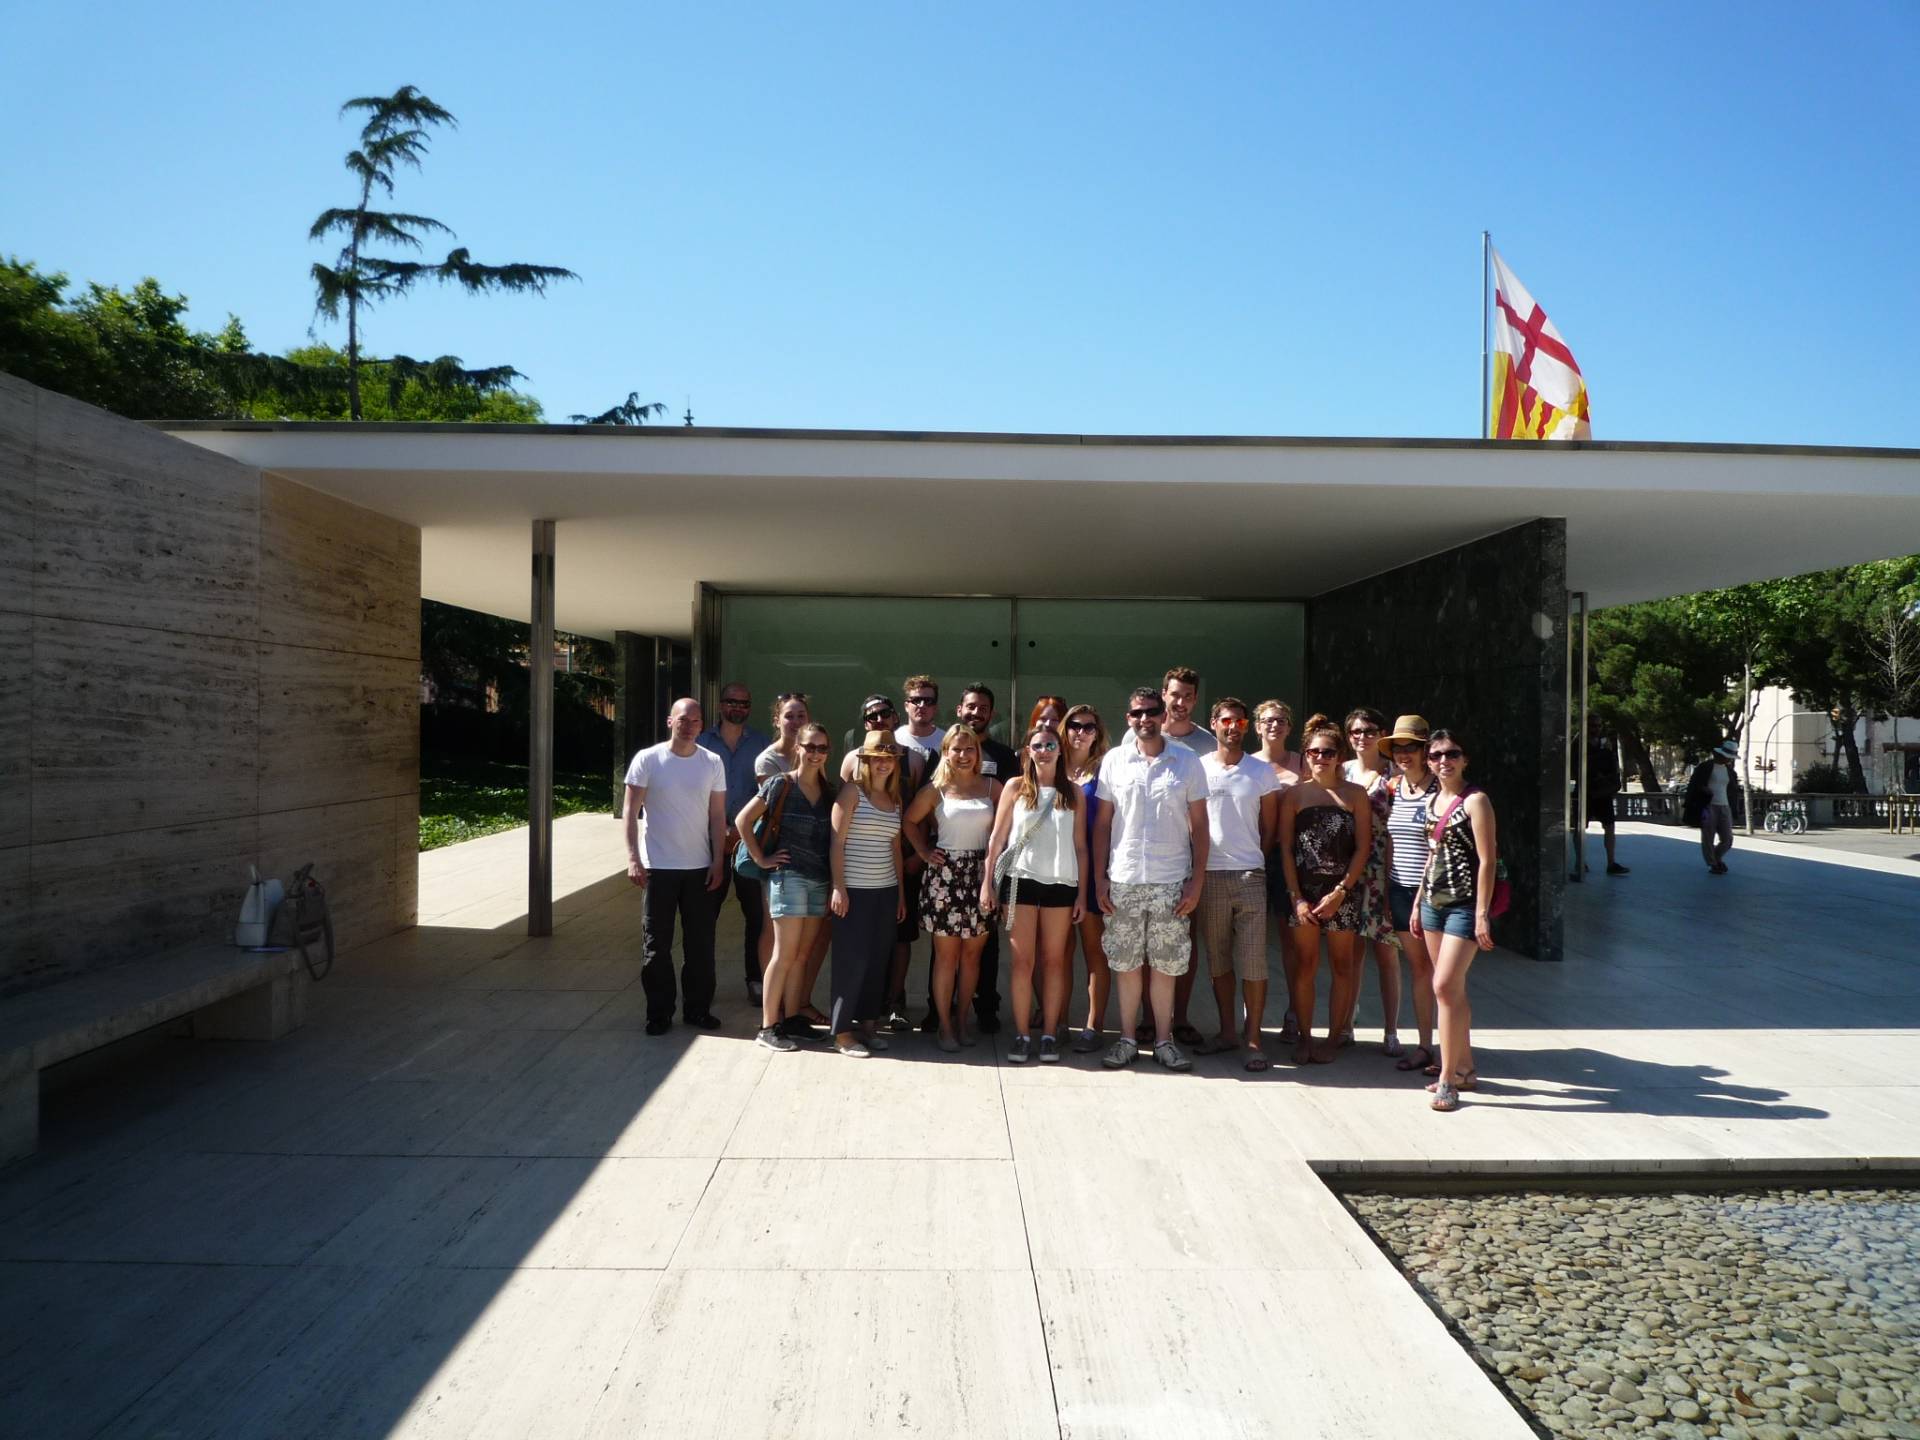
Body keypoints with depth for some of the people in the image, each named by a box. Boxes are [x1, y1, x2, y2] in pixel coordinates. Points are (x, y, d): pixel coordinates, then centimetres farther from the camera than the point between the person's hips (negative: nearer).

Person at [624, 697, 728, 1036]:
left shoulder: (712, 763, 2)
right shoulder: (648, 760, -5)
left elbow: (718, 815, 5)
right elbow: (631, 811, -4)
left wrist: (718, 862, 0)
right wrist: (633, 858, -12)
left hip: (700, 867, 2)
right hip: (658, 867, -2)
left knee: (700, 943, 8)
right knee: (657, 945, 5)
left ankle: (698, 1008, 21)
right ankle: (659, 1013, 16)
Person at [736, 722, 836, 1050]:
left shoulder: (829, 790, 10)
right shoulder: (780, 784, -4)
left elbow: (834, 836, 12)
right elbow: (743, 820, -5)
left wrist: (834, 882, 4)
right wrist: (761, 859, -6)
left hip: (821, 881, 5)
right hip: (789, 876, -5)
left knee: (802, 955, 10)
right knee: (785, 955, -5)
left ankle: (791, 1018, 20)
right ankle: (767, 1027, 2)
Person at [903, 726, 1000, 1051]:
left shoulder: (991, 787, 6)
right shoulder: (935, 790, 2)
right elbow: (909, 821, 11)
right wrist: (923, 852, 2)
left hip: (980, 874, 2)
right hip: (944, 875, -2)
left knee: (972, 953, 7)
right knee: (947, 955, 1)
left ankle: (962, 1019, 19)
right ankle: (945, 1025, 9)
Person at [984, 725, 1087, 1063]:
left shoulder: (1073, 792, 7)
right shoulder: (1015, 788, 4)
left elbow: (1080, 845, 7)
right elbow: (997, 838, 5)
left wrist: (1082, 893, 3)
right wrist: (987, 883, -1)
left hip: (1060, 883, 1)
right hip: (1021, 881, -1)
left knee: (1054, 961, 4)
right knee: (1023, 961, 0)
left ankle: (1050, 1034, 10)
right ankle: (1022, 1034, 5)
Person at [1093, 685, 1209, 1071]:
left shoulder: (1187, 762, 1)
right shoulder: (1114, 760, 4)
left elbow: (1199, 825, 3)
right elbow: (1102, 822, 6)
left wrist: (1196, 881, -4)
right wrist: (1099, 878, 1)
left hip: (1171, 881, -1)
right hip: (1123, 880, 1)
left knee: (1165, 965, 6)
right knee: (1126, 963, 7)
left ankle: (1164, 1040, 18)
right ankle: (1127, 1038, 19)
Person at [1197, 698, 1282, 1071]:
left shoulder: (1262, 771, 5)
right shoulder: (1198, 768, 4)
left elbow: (1270, 824, 10)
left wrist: (1253, 858, 7)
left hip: (1250, 874, -1)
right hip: (1210, 873, 1)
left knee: (1253, 962, -4)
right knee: (1218, 959, 8)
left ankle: (1253, 1038, 3)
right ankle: (1228, 1031, 19)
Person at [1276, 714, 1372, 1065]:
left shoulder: (1355, 794, 4)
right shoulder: (1294, 795, 5)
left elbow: (1363, 848, 0)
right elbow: (1285, 849, 2)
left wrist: (1340, 892, -9)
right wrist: (1297, 897, -6)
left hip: (1342, 891, 0)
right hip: (1302, 890, 0)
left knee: (1342, 965, 5)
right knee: (1304, 964, 3)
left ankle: (1333, 1037, 15)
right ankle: (1304, 1035, 13)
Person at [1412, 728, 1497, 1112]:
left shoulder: (1475, 800, -9)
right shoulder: (1435, 799, 13)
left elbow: (1487, 860, -13)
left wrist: (1482, 913, -17)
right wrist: (1418, 903, 17)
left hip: (1464, 905, -8)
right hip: (1434, 903, 8)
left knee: (1445, 986, -13)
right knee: (1452, 989, 12)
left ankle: (1447, 1078, -5)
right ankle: (1465, 1068, 23)